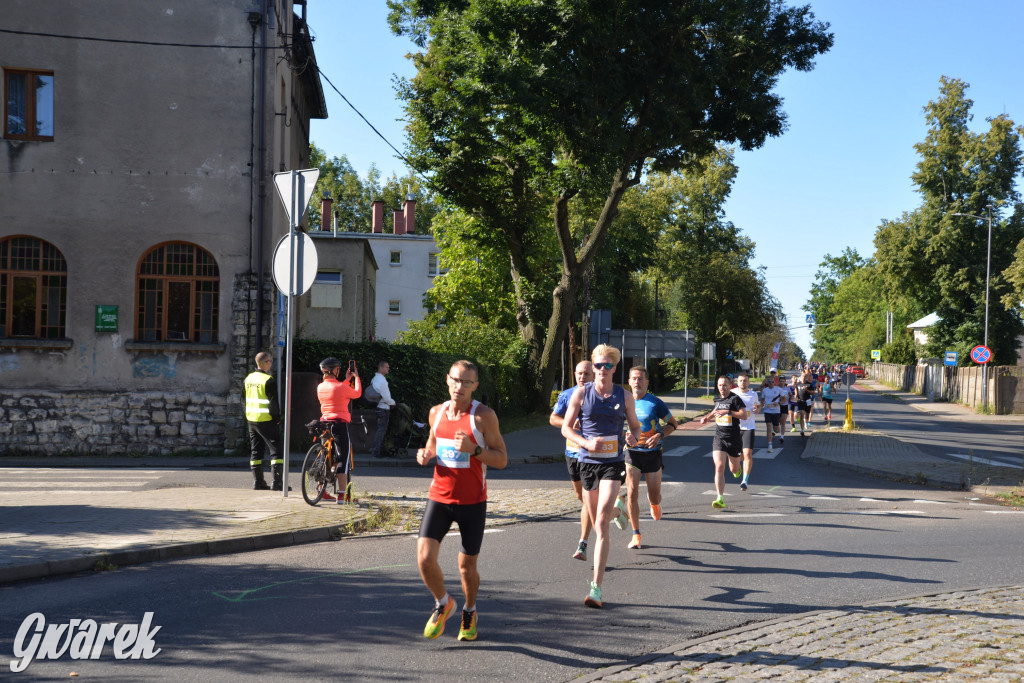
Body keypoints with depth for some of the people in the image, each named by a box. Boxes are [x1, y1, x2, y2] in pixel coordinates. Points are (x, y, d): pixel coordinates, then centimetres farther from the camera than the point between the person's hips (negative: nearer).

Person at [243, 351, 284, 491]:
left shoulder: (248, 378, 10)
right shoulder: (269, 380, -15)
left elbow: (245, 400, 17)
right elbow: (273, 402, -17)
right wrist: (277, 417, -7)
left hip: (251, 420, 7)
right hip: (266, 421, -7)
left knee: (256, 451, 12)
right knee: (276, 449, -3)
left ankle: (257, 481, 13)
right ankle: (277, 482, -8)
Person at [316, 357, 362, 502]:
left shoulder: (320, 387, 5)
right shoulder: (340, 387, -14)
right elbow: (357, 393, 2)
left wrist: (347, 380, 28)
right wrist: (356, 378, 17)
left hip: (324, 423, 7)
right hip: (340, 424, -7)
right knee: (343, 458, -3)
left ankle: (322, 491, 22)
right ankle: (342, 495, -6)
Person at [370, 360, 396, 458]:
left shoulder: (375, 379, 12)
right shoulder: (382, 380, -18)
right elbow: (386, 398, -19)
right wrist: (393, 402, 0)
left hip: (379, 407, 10)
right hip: (383, 408, -10)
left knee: (381, 430, 15)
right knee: (381, 430, -6)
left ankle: (380, 450, 22)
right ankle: (377, 452, -3)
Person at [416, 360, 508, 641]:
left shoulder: (484, 416, -8)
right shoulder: (437, 412, 5)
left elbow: (502, 460, -8)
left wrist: (473, 449, -23)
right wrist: (425, 454, 0)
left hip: (472, 501, -3)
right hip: (439, 497, 3)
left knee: (467, 566, 6)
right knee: (424, 558, -11)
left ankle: (469, 611, 36)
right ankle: (443, 604, 18)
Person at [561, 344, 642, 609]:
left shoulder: (624, 396, 3)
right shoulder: (581, 393, 1)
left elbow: (635, 425, 14)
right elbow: (565, 427, 3)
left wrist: (633, 437, -10)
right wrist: (586, 442, -15)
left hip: (613, 463, -2)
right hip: (588, 461, 2)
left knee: (602, 523, -13)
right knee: (596, 521, 13)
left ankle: (596, 588, -15)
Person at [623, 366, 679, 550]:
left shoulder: (655, 403, -6)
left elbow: (673, 424, 2)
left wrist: (659, 436, -16)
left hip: (652, 453, -1)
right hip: (631, 453, 1)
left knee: (654, 497, 6)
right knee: (632, 493, -10)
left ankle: (654, 504, 46)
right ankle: (636, 535, 1)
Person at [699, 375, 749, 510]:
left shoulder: (735, 399, -9)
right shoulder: (717, 399, 10)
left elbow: (744, 415, -19)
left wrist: (728, 412, -25)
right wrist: (707, 417, 18)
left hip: (733, 438, -3)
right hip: (719, 438, 3)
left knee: (734, 470, 14)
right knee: (719, 467, -14)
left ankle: (739, 456, 52)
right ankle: (720, 499, -17)